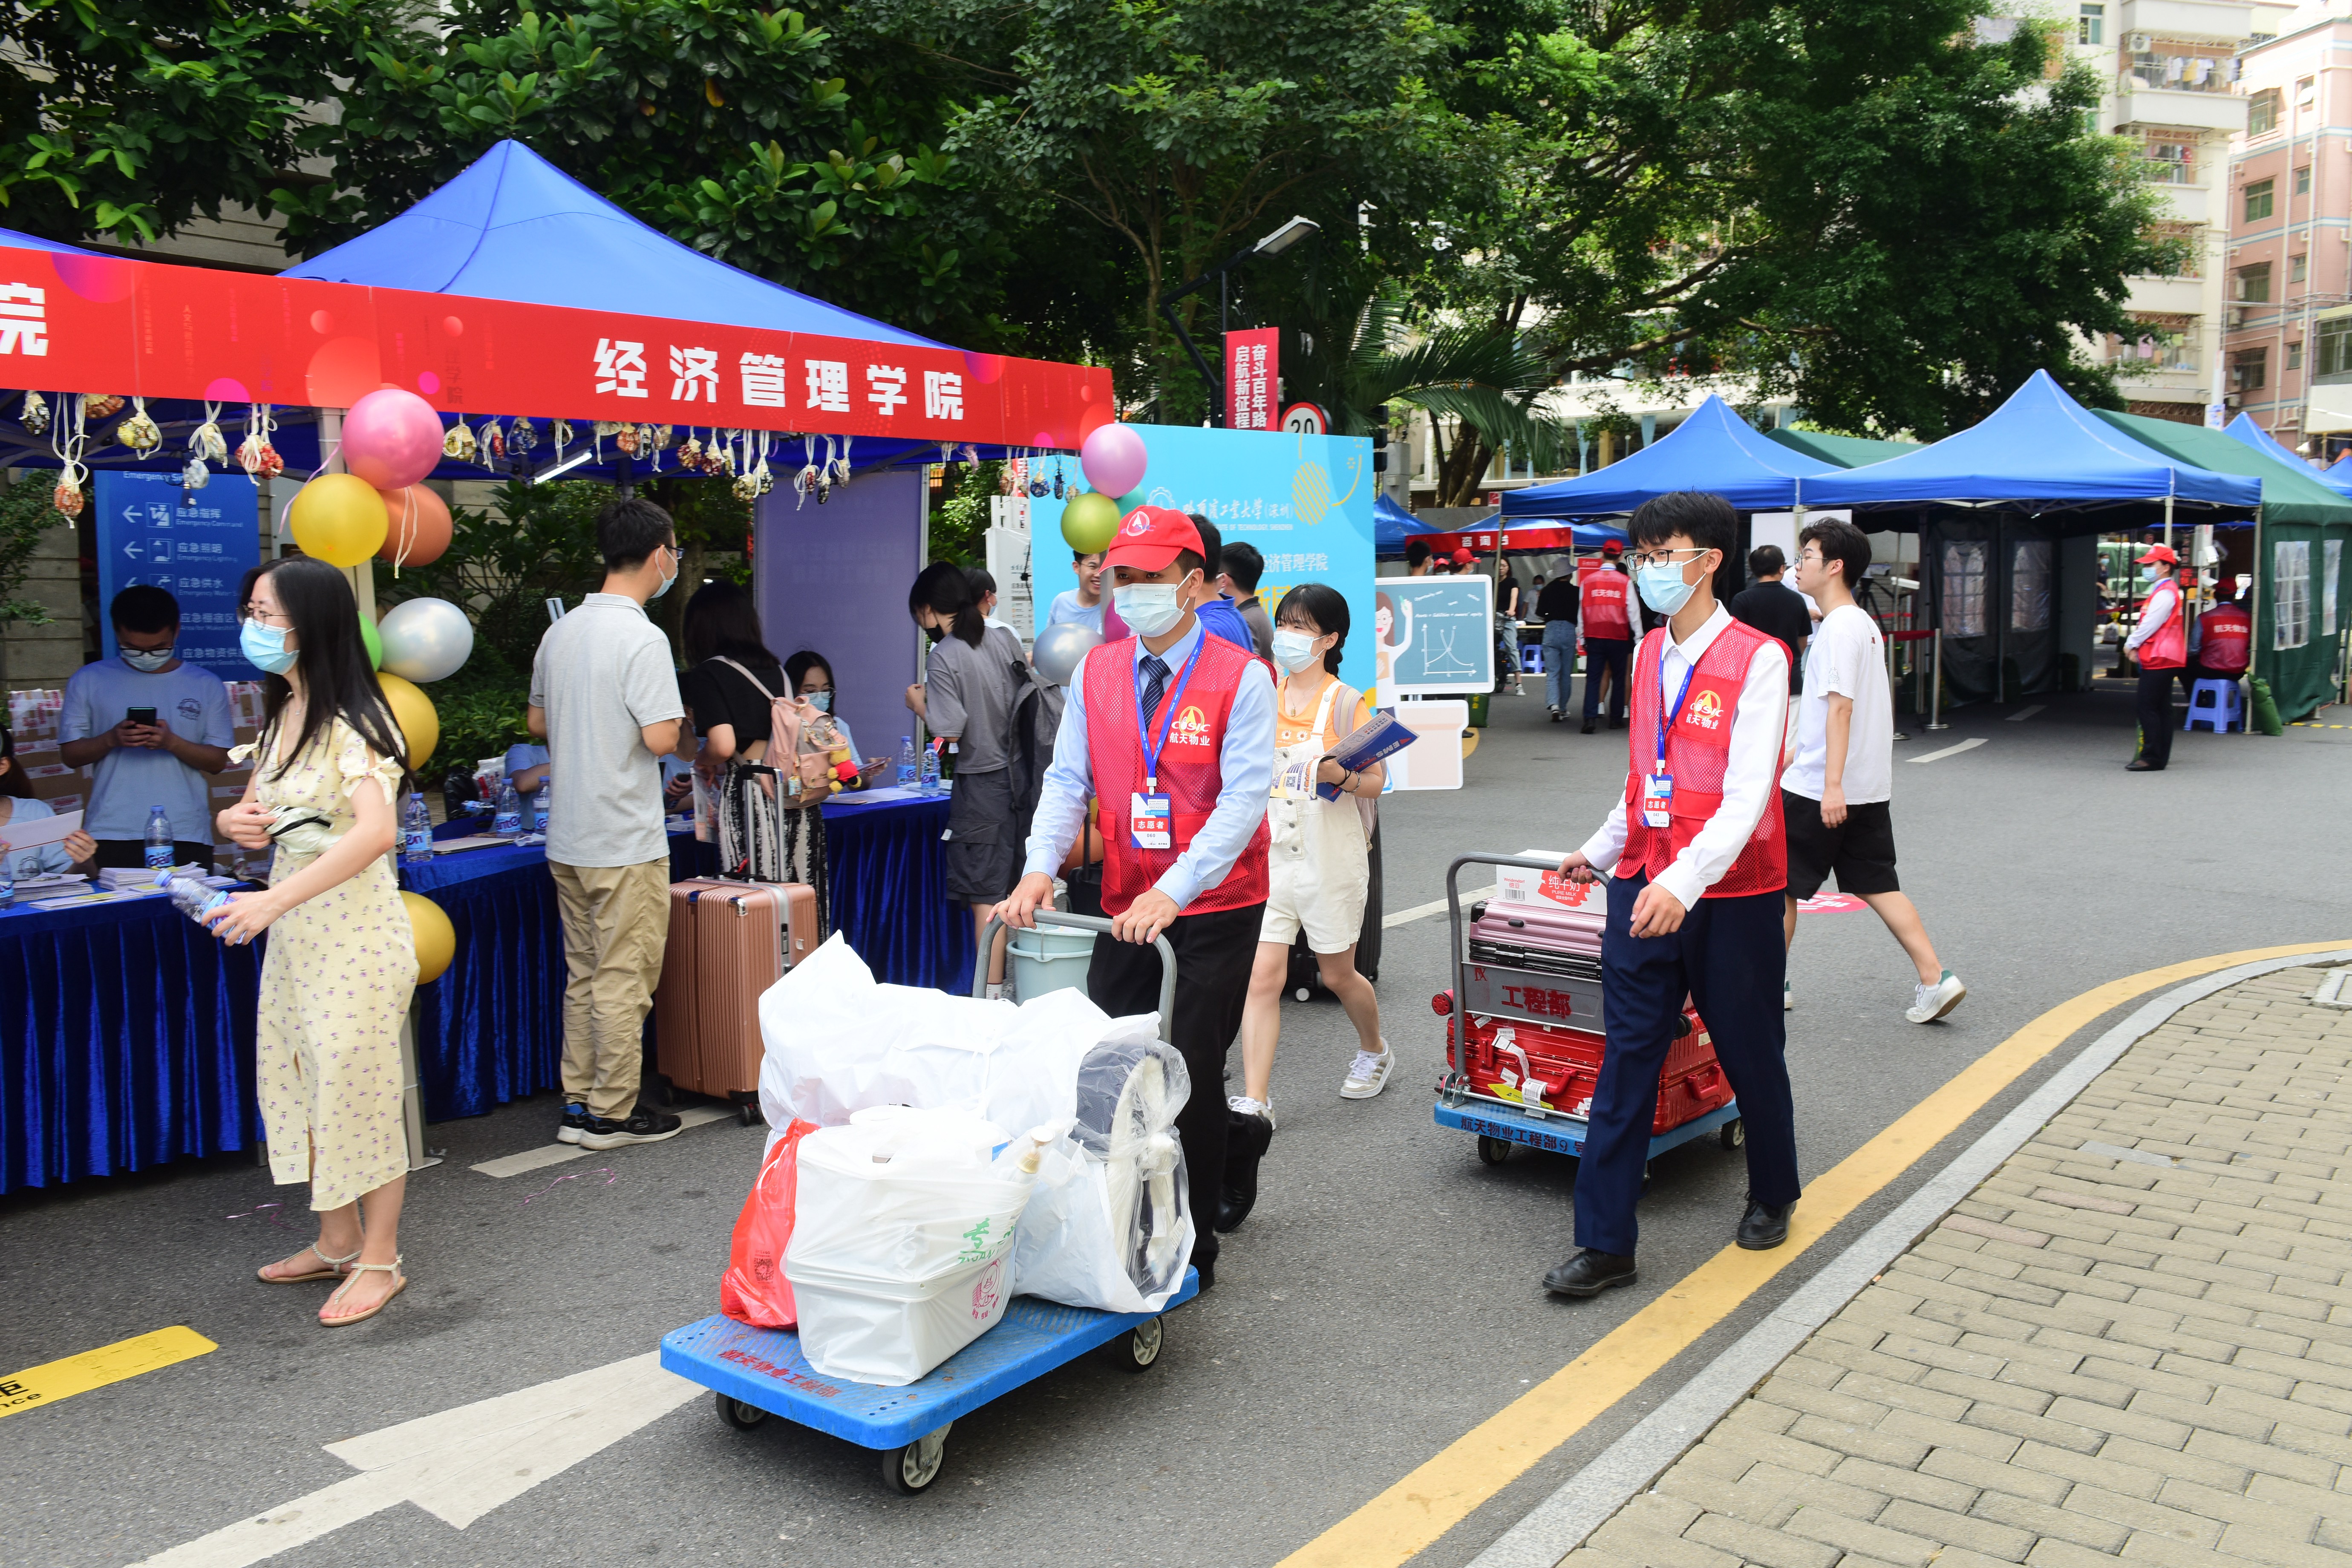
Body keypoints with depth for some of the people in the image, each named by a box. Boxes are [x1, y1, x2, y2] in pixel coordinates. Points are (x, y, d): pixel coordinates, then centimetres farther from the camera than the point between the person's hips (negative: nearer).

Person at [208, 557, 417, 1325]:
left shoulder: (351, 722, -16)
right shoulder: (280, 715, 12)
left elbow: (376, 832, -30)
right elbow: (254, 807, 24)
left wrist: (272, 901, -33)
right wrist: (234, 822, -1)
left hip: (354, 925, -9)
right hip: (292, 925, 9)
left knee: (357, 1087, -1)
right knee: (296, 1081, 14)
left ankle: (380, 1260, 13)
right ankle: (338, 1242, 29)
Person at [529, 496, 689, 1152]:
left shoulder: (560, 632, 9)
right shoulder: (643, 638, -16)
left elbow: (537, 721, 17)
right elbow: (661, 738, -21)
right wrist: (681, 726, -1)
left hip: (568, 837, 8)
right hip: (626, 840, -8)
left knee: (583, 974, 15)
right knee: (624, 979, 2)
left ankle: (578, 1103, 22)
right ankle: (612, 1112, 9)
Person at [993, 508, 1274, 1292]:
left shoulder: (1240, 677, -10)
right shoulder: (1097, 671, 6)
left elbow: (1244, 798, -17)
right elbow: (1068, 779, 3)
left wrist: (1173, 891, -28)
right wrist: (1040, 867, -15)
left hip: (1216, 912, -4)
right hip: (1127, 906, 5)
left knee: (1191, 1076, -2)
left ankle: (1192, 1249, 15)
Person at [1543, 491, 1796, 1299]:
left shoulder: (1756, 659, -12)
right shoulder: (1648, 654, 10)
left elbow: (1747, 796, -21)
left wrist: (1684, 882, -32)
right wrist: (1601, 850, 25)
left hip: (1731, 897, -5)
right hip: (1642, 888, 5)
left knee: (1750, 1057, 13)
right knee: (1626, 1061, 3)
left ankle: (1772, 1197, 39)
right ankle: (1606, 1243, 9)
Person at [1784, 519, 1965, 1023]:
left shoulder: (1839, 627, -15)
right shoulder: (1863, 623, 15)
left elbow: (1840, 706, -22)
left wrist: (1832, 783, -26)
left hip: (1817, 791, -9)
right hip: (1868, 788, 9)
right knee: (1876, 885, 9)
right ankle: (1934, 979, 3)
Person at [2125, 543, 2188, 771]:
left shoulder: (2165, 593, -14)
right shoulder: (2161, 591, 20)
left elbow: (2151, 625, -18)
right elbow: (2145, 624, 21)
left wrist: (2131, 644, -5)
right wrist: (2135, 645, 7)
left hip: (2159, 660, -11)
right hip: (2160, 659, 11)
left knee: (2149, 709, -10)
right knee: (2160, 709, 11)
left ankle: (2152, 759, -10)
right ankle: (2158, 758, 15)